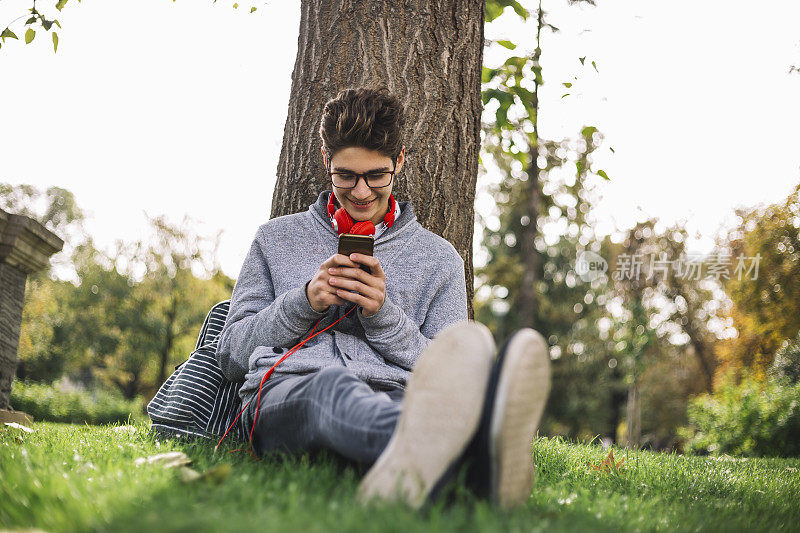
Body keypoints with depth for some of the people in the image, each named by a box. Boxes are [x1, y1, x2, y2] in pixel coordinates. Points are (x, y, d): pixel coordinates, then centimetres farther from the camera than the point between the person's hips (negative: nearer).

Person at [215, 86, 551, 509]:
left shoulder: (438, 258, 22)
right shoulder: (275, 239, 25)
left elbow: (446, 379, 14)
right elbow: (230, 355, 19)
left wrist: (384, 314, -3)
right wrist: (303, 303, 2)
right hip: (282, 391, -1)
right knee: (330, 388, -41)